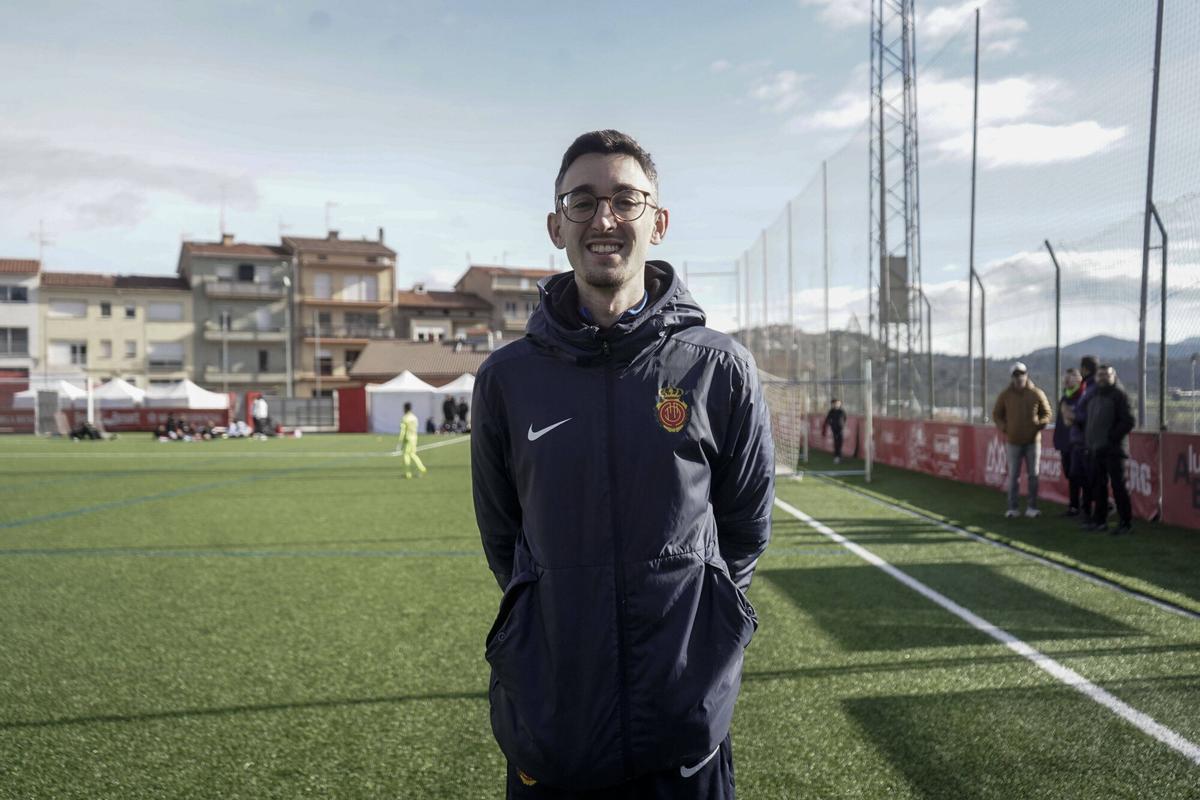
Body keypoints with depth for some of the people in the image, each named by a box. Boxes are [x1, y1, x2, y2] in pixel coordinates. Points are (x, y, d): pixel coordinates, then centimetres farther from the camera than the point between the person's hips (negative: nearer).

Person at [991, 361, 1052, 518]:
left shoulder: (1037, 394, 0)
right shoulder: (1005, 395, 1)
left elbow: (1047, 414, 8)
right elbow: (996, 414, 10)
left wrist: (1039, 424, -10)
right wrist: (1003, 427, -5)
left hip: (1033, 441, 0)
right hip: (1014, 442, 0)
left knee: (1033, 475, 4)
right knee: (1013, 476, 2)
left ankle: (1031, 507, 12)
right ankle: (1012, 508, 7)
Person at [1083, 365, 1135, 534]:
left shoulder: (1119, 394, -6)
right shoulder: (1093, 396, 17)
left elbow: (1128, 421, -13)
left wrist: (1111, 437, -16)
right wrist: (1088, 441, 14)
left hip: (1113, 449, -8)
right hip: (1096, 449, 8)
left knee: (1118, 486, -5)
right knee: (1098, 485, 12)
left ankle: (1126, 523, 1)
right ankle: (1099, 520, 20)